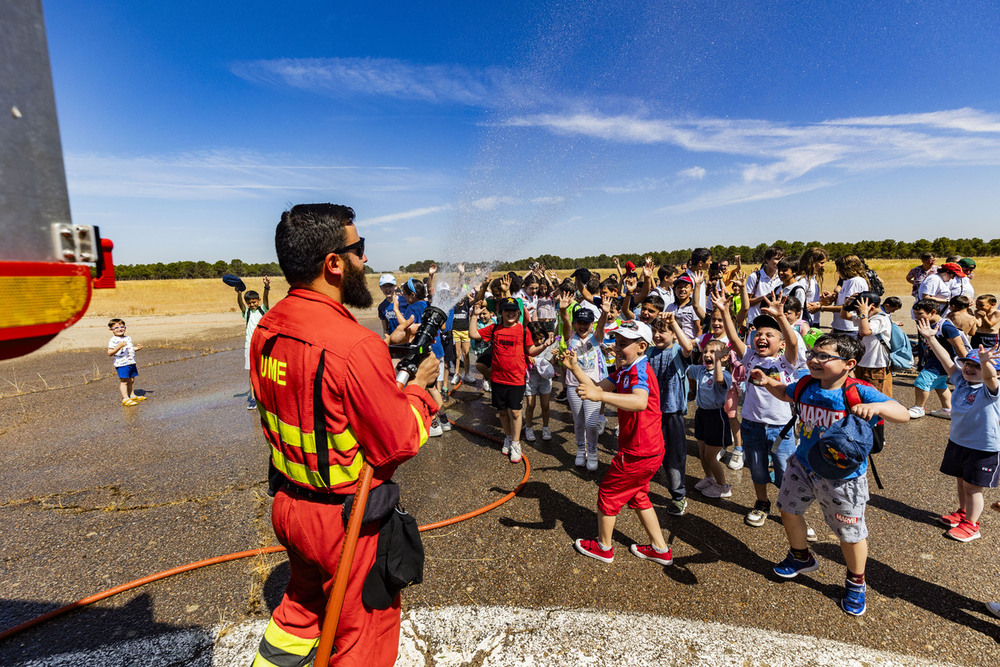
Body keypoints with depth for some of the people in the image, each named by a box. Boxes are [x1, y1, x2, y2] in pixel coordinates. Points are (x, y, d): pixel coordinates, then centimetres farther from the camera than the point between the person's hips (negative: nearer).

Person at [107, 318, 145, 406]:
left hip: (131, 362, 7)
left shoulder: (128, 338, 14)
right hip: (121, 364, -7)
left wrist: (136, 348, 11)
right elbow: (109, 353, -17)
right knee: (124, 381, -6)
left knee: (131, 380, 15)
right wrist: (119, 346, -29)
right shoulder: (113, 340, -10)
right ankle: (125, 399, -4)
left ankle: (132, 395, 27)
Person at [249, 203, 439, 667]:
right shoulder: (354, 346, -31)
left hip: (287, 503, 8)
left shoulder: (267, 329, -4)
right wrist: (419, 389, -7)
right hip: (346, 519, -7)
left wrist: (385, 357, 5)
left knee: (302, 604, 32)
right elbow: (399, 444, -23)